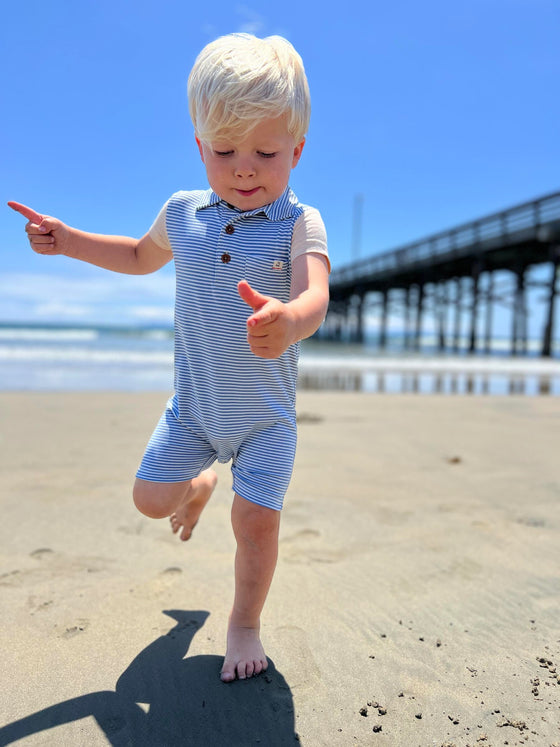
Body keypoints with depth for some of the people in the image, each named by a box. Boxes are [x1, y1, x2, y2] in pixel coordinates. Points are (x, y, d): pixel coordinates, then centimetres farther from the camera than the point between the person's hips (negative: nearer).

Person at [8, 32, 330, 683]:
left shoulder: (299, 223, -16)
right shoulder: (183, 212, -3)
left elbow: (315, 298, -35)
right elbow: (142, 256, 19)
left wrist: (287, 322, -59)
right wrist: (67, 240, 12)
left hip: (265, 414, -3)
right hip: (193, 403, 4)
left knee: (255, 521, -4)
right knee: (149, 499, 9)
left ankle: (245, 624, 26)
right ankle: (200, 483, 47)